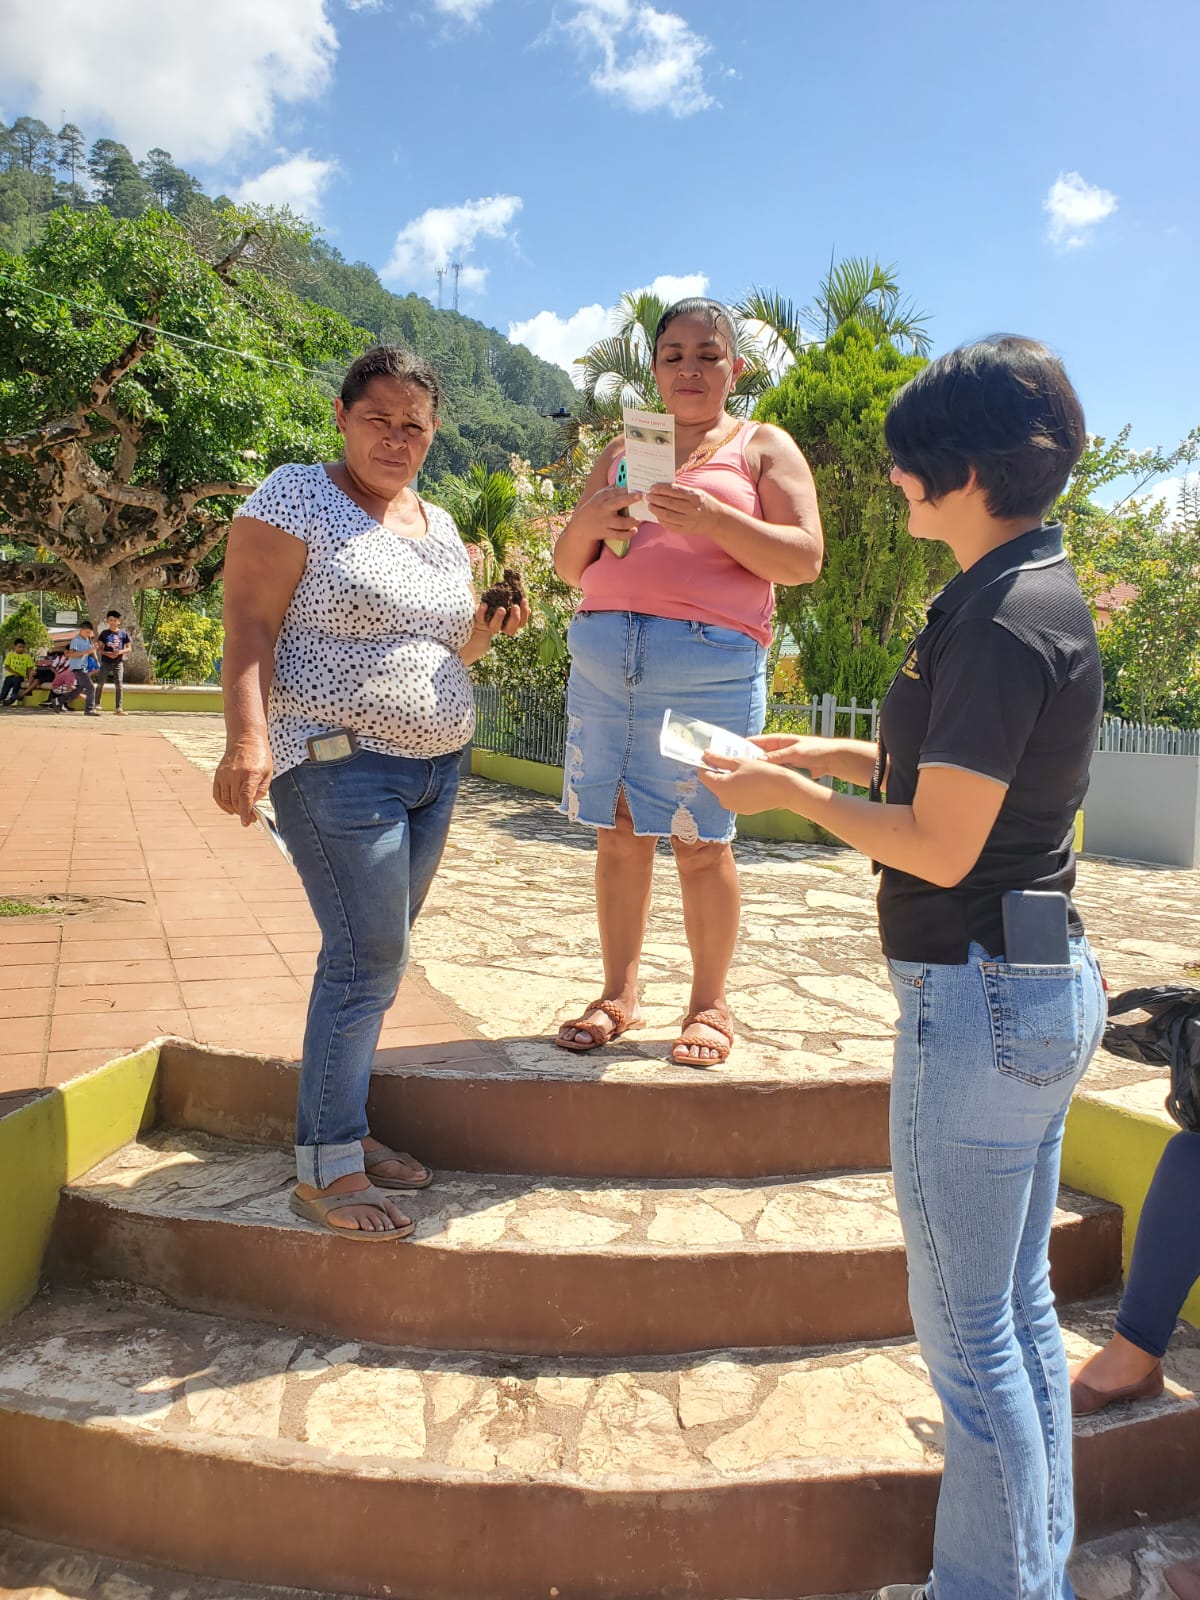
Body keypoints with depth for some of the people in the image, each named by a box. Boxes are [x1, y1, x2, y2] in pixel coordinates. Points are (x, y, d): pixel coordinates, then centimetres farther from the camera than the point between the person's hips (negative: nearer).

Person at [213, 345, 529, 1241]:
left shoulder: (441, 527, 16)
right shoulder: (296, 499, -4)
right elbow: (249, 627, -12)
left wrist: (482, 634, 2)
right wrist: (247, 737, -27)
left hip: (435, 765, 7)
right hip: (338, 760, -7)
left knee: (374, 954, 11)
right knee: (370, 954, -11)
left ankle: (343, 1126, 23)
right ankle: (324, 1168, 1)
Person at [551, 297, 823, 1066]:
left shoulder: (764, 446, 12)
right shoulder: (622, 450, 23)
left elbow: (805, 558, -1)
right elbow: (569, 566, 21)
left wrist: (712, 519, -16)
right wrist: (587, 521, -2)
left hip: (708, 662, -4)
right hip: (603, 651, 4)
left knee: (700, 841, -4)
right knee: (619, 831, 3)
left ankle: (711, 1006, 9)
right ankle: (618, 996, 14)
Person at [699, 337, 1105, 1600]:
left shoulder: (1002, 621, -19)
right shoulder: (1042, 594, 12)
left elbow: (941, 846, -20)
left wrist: (788, 791, -8)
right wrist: (840, 754, 15)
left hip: (980, 999, -10)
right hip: (1044, 984, 10)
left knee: (967, 1328, 5)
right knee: (1019, 1313, 20)